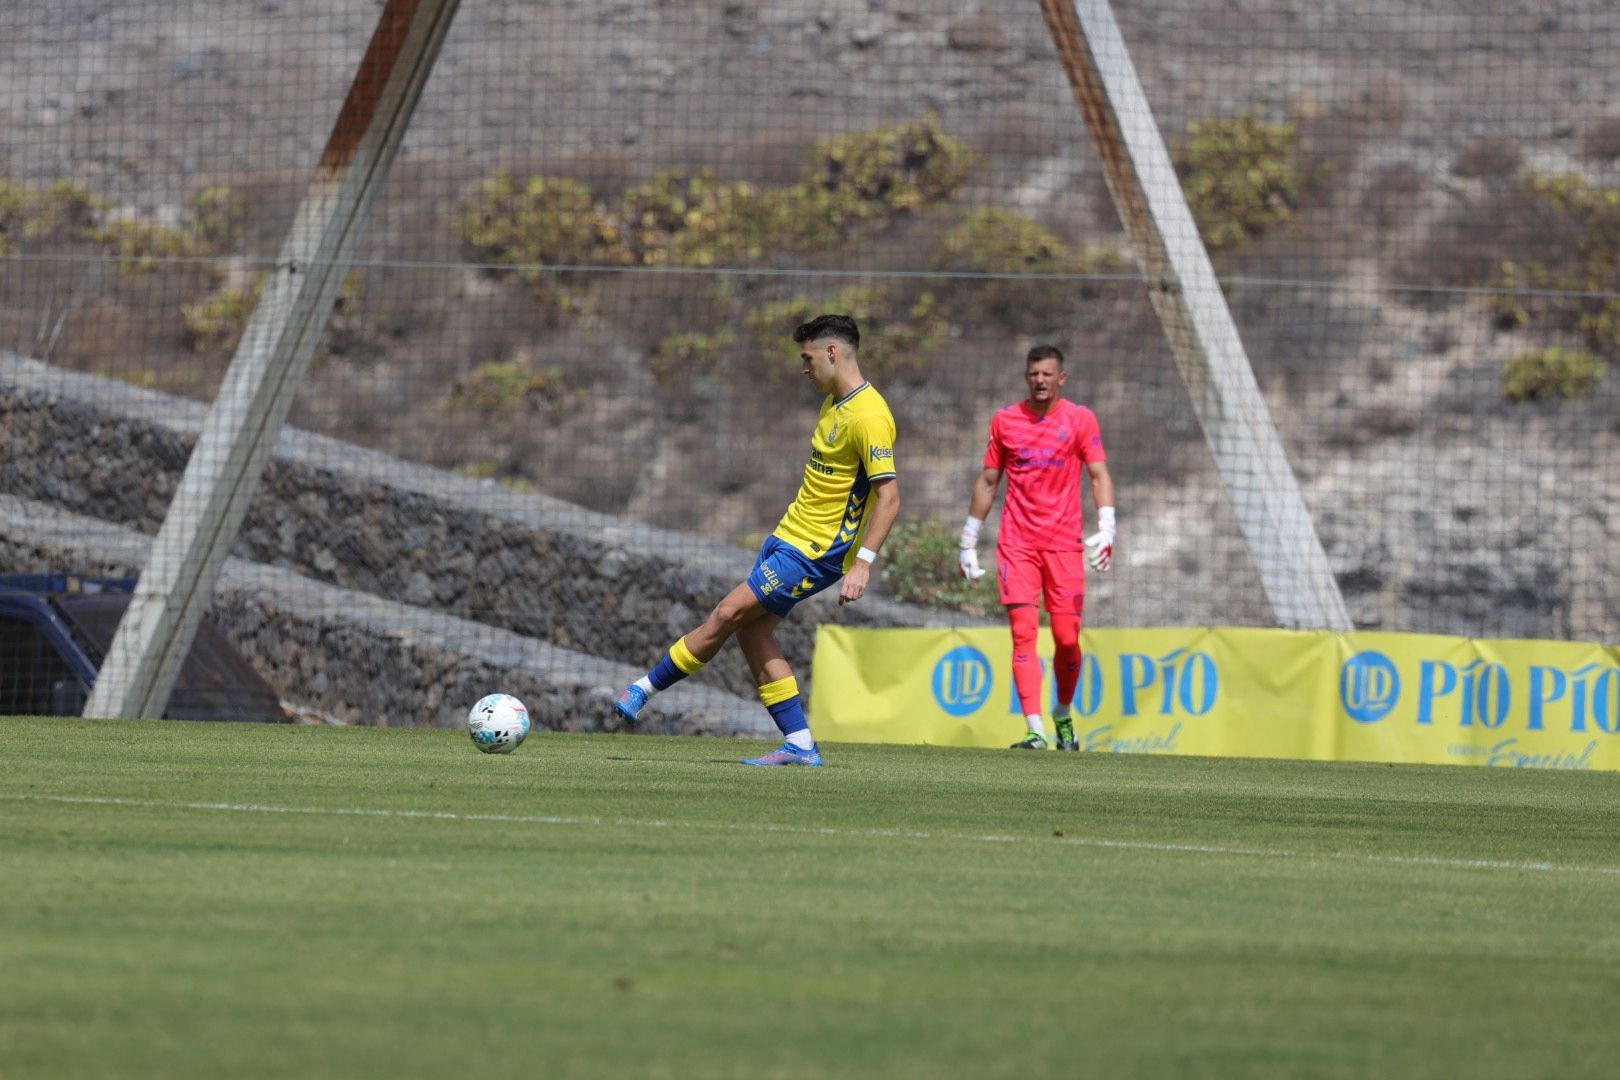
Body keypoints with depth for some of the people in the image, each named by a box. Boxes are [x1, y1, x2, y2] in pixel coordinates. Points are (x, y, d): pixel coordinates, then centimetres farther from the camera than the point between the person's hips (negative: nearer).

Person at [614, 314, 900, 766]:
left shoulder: (869, 416, -20)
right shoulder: (833, 404, 11)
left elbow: (889, 496, -23)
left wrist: (863, 562, -27)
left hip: (814, 554, -10)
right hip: (789, 536, 10)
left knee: (728, 615, -9)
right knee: (752, 630, 4)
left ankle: (646, 688, 3)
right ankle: (800, 744, 7)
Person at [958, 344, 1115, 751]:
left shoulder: (1080, 419, 3)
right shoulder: (1005, 421, 8)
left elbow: (1099, 475, -3)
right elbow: (988, 481, 15)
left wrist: (1106, 530, -17)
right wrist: (968, 542, 15)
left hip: (1064, 542, -1)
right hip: (1017, 544, 1)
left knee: (1067, 637, -2)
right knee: (1023, 631, -11)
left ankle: (1063, 715, 23)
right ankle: (1035, 730, -16)